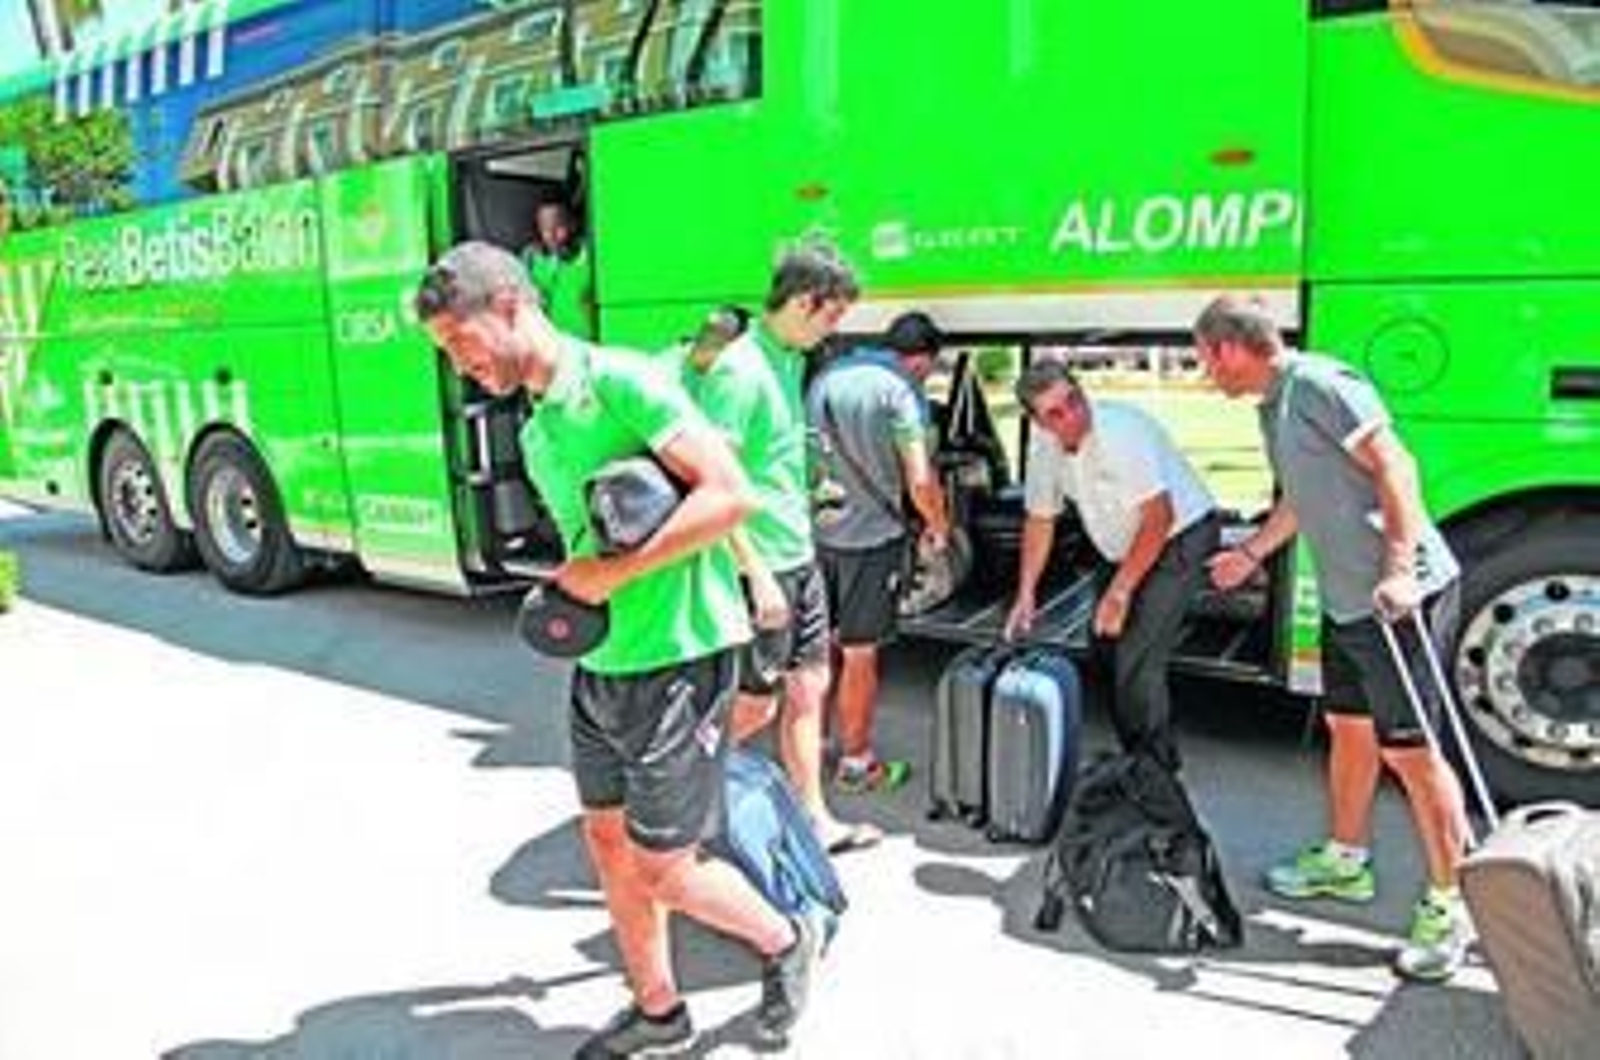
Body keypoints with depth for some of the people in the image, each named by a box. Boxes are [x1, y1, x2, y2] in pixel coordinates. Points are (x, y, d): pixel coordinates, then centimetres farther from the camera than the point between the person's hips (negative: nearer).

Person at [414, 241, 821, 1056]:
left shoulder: (621, 381, -15)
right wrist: (568, 589, -2)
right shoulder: (535, 434, 13)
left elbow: (729, 495, -22)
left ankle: (786, 942, 29)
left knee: (660, 866, 2)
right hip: (598, 664, 9)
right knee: (607, 842, 16)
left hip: (677, 659, -9)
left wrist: (615, 572, -21)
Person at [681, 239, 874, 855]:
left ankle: (813, 819, 26)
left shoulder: (791, 358, 9)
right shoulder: (740, 371, -19)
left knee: (809, 688, 14)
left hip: (800, 556, 9)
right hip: (761, 566, -9)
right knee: (755, 705, 3)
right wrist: (757, 573, -23)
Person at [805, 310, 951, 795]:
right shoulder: (902, 390, -14)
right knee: (859, 655, 6)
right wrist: (938, 527, -2)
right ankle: (856, 762, 20)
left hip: (817, 530, 6)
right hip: (870, 537, -6)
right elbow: (920, 482, -20)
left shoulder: (825, 377, 7)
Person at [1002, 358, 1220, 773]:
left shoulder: (1121, 432, -30)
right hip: (1125, 546, 8)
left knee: (1136, 659, -15)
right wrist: (1026, 594, 0)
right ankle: (1136, 758, 31)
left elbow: (1159, 517, -30)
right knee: (1105, 647, 12)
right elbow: (1040, 519, 6)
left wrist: (1120, 590, -26)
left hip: (1182, 534, -8)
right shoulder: (1043, 446, -6)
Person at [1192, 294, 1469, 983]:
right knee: (1348, 727, 20)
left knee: (1407, 748, -4)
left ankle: (1449, 907, 9)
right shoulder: (1272, 406, 15)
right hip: (1344, 598, 10)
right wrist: (1250, 553, 36)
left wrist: (1399, 568, -28)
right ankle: (1344, 861, 37)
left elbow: (1394, 466, -21)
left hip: (1398, 595, -10)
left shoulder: (1318, 385, -15)